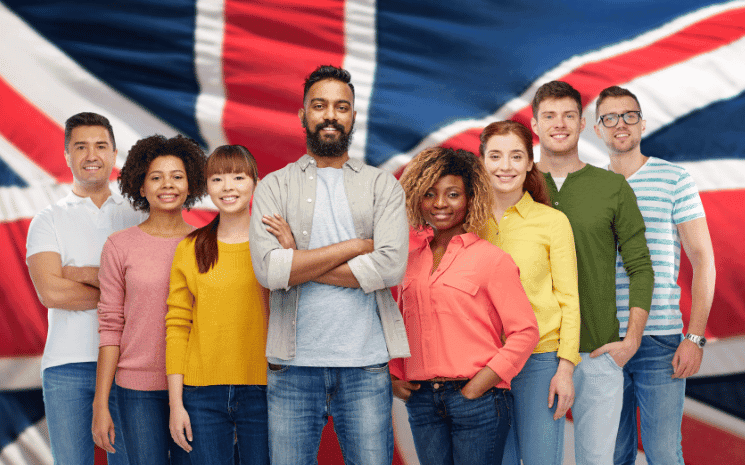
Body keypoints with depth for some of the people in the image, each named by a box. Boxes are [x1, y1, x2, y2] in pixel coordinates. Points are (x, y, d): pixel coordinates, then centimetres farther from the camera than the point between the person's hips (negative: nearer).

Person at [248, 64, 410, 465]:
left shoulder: (383, 186, 9)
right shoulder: (274, 187, 7)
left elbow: (391, 266, -8)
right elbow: (267, 268, -9)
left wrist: (298, 265, -8)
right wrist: (355, 246, -8)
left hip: (365, 361, 0)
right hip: (293, 364, 0)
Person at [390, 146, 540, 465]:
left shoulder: (491, 259, -2)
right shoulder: (411, 257, 12)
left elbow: (525, 331, -6)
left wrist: (484, 381, -11)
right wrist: (395, 375, 9)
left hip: (476, 399, -4)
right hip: (422, 400, 4)